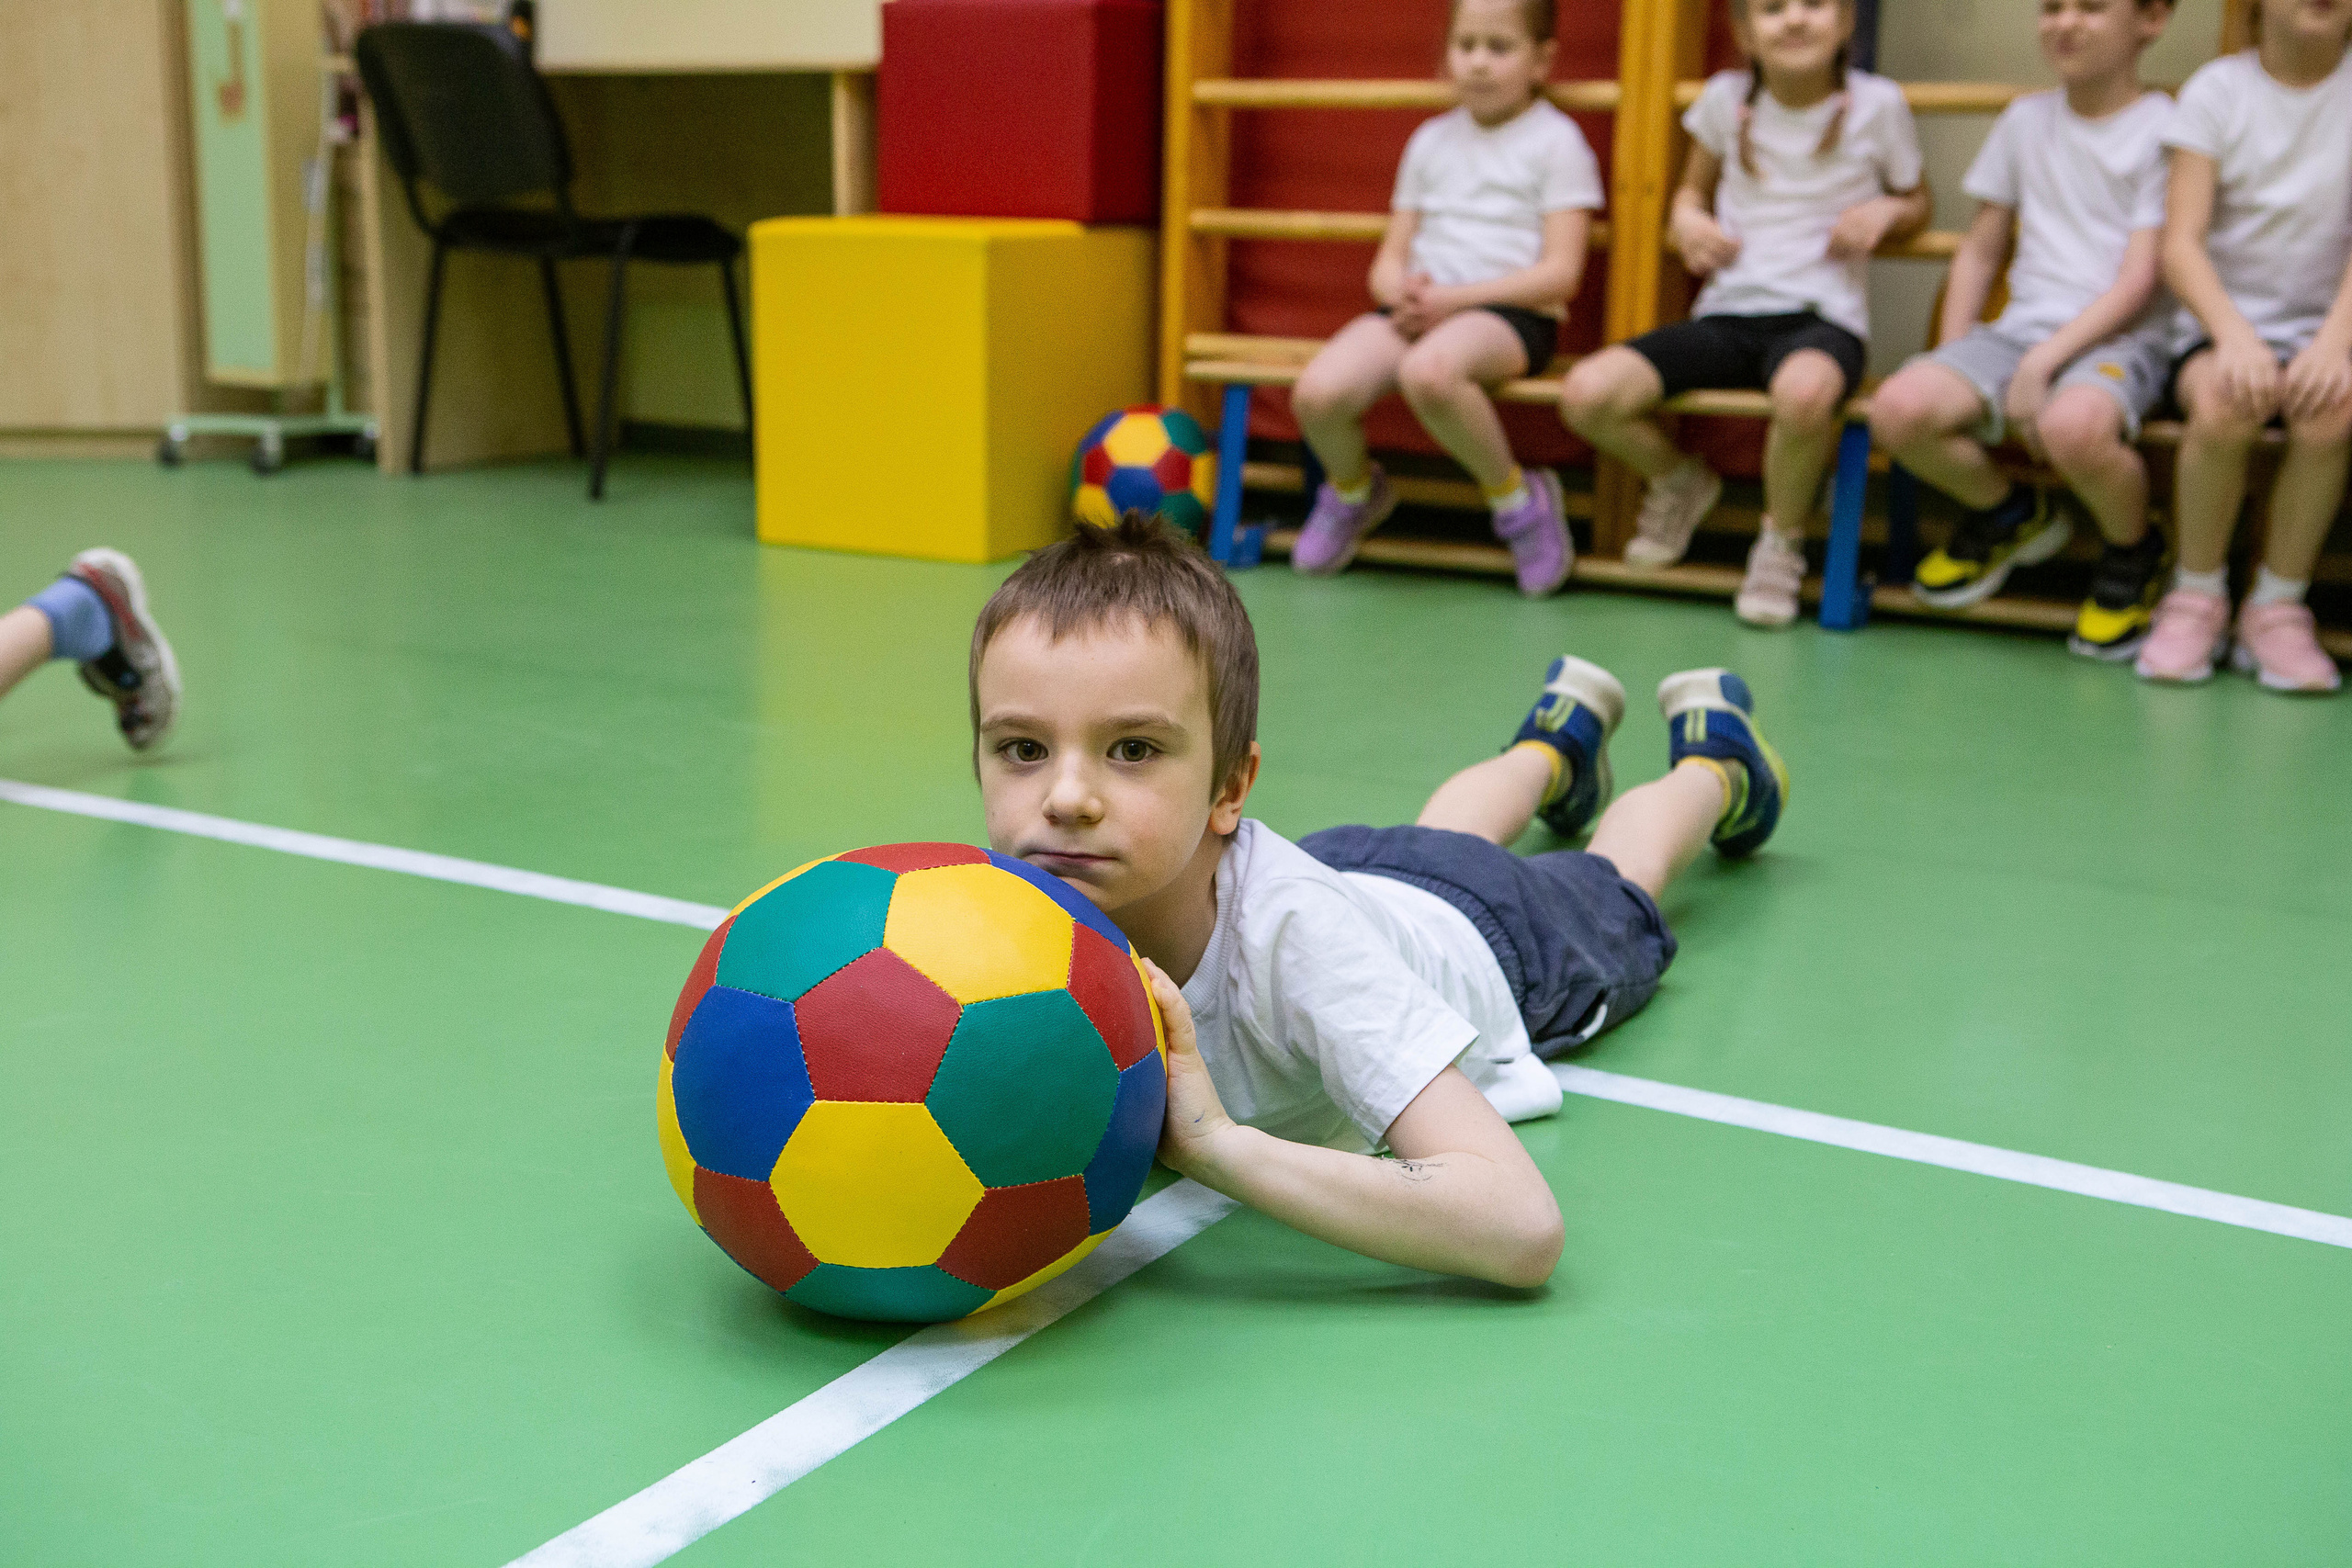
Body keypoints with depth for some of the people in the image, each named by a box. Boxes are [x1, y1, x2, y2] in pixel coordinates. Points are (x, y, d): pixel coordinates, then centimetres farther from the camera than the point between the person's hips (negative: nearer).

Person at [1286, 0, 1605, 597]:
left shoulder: (1556, 140, 3)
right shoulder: (1431, 141, 18)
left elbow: (1561, 274, -6)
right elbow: (1389, 260, 17)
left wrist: (1452, 299, -14)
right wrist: (1403, 294, -8)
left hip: (1510, 310, -5)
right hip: (1418, 308, 5)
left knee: (1428, 371, -41)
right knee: (1317, 393, -25)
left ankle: (1516, 498, -15)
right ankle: (1353, 489, 10)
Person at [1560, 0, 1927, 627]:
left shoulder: (1877, 104, 3)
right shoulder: (1725, 99, 8)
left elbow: (1918, 202, 17)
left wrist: (1886, 210, -6)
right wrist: (1688, 220, 2)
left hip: (1823, 316, -3)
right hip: (1726, 315, 3)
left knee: (1804, 390, -43)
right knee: (1585, 394, -21)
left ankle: (1782, 539, -10)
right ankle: (1678, 482, 14)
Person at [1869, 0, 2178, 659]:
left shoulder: (2166, 130, -1)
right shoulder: (2025, 121, 15)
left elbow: (2139, 281, -8)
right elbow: (1981, 249, 20)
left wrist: (2043, 363, -18)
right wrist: (1954, 358, 5)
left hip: (2122, 338, -5)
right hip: (2022, 327, 5)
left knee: (2073, 426, -41)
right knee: (1900, 408, -25)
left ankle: (2135, 556, -5)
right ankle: (2008, 512, 8)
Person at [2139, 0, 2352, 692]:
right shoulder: (2217, 90, -1)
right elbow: (2180, 243, -9)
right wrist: (2235, 336, -27)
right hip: (2224, 327, -1)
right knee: (2225, 400, -34)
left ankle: (2277, 607, -13)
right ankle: (2197, 597, -12)